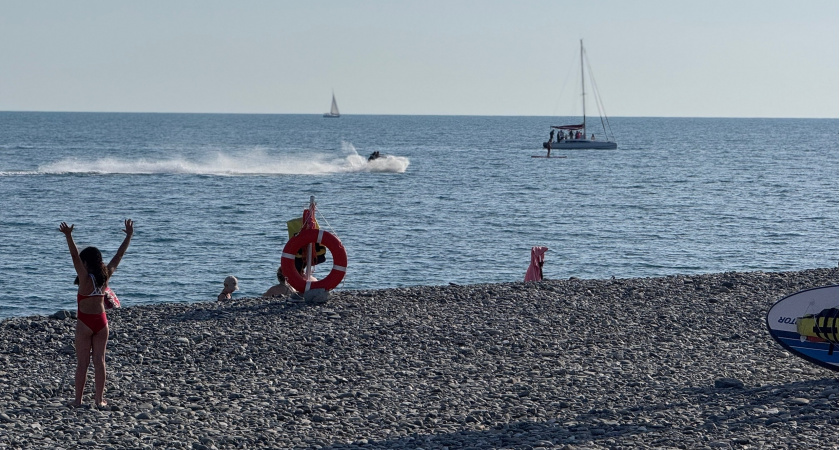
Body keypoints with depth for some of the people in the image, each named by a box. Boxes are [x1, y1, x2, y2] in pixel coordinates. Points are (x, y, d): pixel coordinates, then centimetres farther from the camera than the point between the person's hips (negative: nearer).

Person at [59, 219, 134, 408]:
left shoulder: (85, 278, -13)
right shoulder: (105, 276, 0)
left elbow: (75, 256, -24)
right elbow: (119, 256, 6)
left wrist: (68, 236, -32)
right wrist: (129, 236, 12)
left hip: (85, 322, -4)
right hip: (101, 321, 4)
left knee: (82, 362, 1)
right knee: (99, 360, 6)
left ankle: (78, 400, 4)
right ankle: (99, 399, 6)